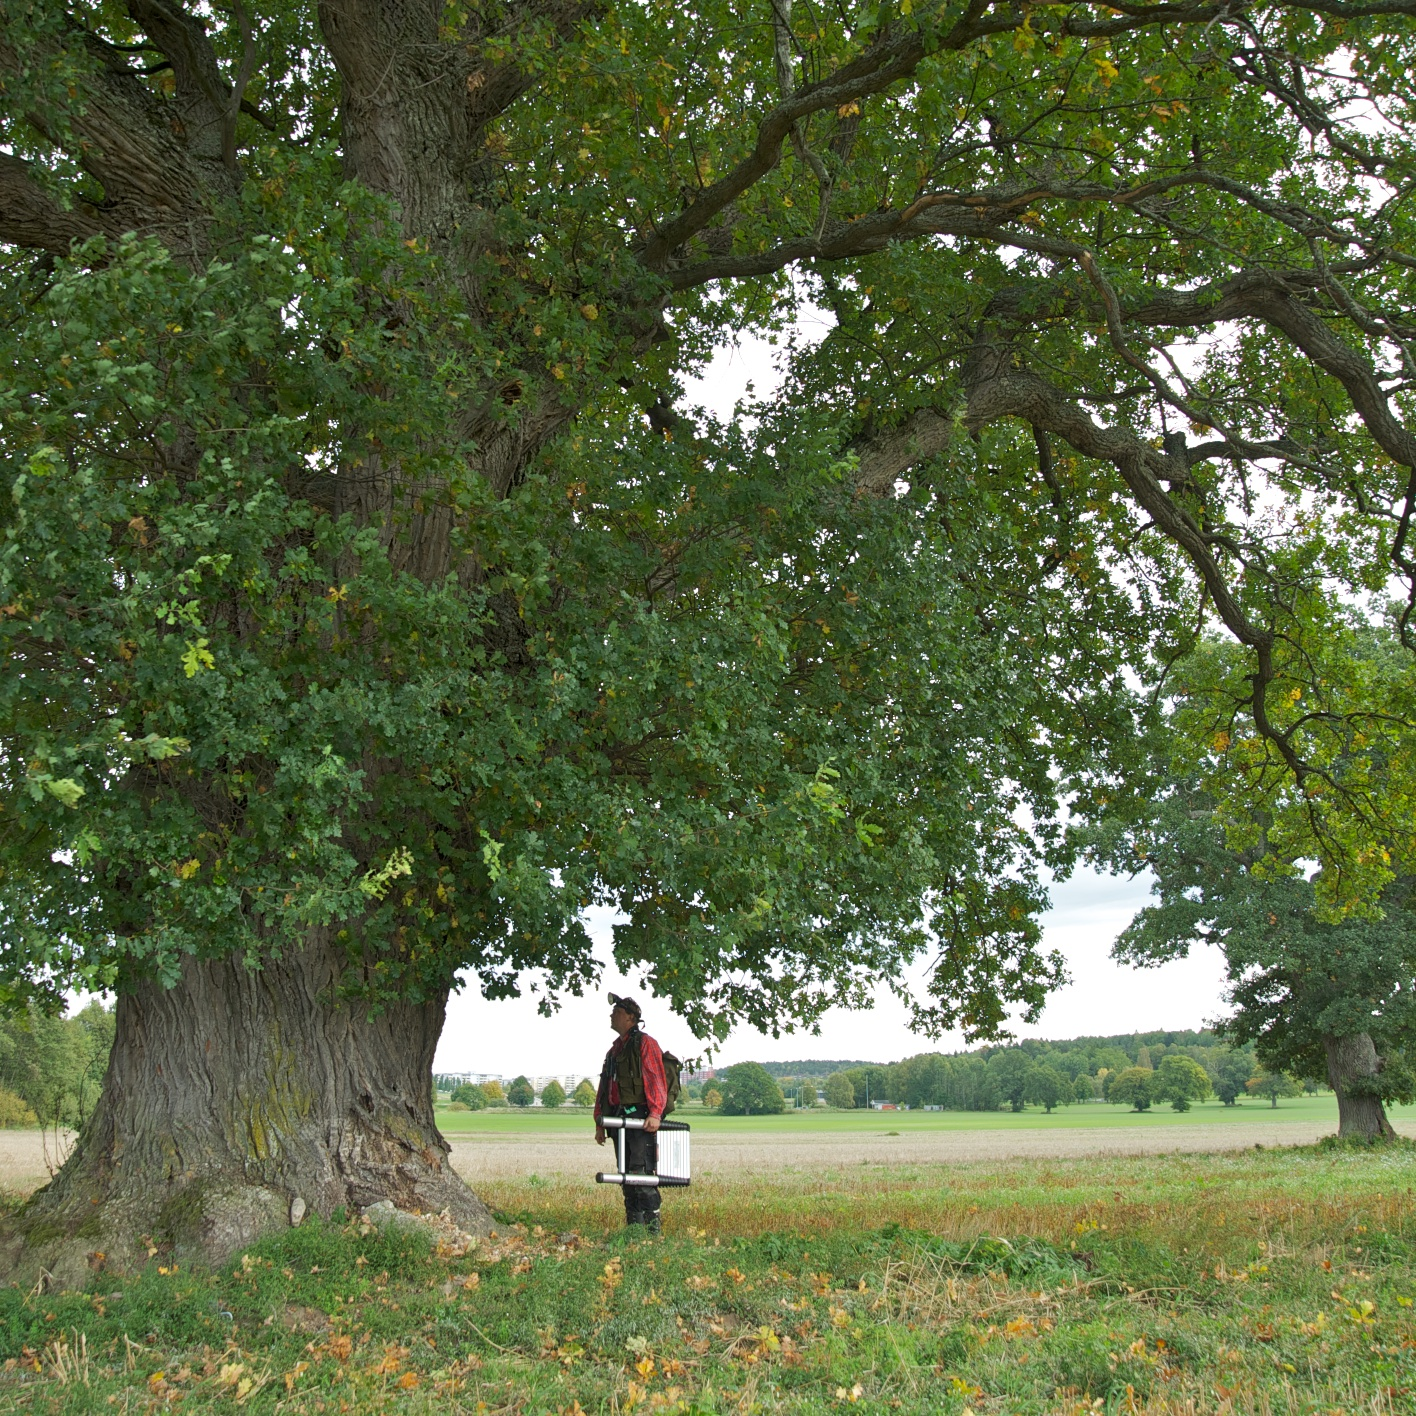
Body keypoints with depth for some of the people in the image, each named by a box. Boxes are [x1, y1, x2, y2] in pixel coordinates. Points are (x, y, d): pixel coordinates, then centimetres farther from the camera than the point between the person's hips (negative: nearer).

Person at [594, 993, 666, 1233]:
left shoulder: (645, 1043, -3)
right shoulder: (614, 1049, 23)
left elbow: (657, 1080, -13)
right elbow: (604, 1087, 24)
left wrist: (655, 1114, -24)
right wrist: (600, 1122, 19)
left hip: (641, 1120, -9)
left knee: (641, 1173, -14)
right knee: (627, 1177, 8)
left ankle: (652, 1228, -13)